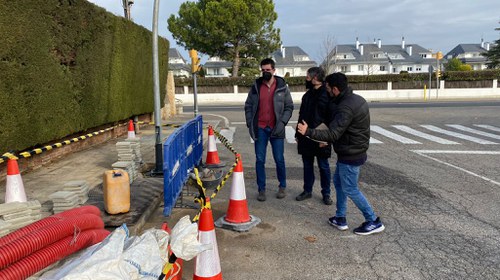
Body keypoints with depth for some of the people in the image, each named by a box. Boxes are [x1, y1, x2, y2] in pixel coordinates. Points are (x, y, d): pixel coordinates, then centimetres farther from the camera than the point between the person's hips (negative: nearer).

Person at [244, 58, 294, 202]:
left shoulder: (282, 87, 2)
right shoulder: (256, 86, 5)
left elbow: (289, 106, 2)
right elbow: (248, 106, 9)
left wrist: (282, 122, -10)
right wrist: (250, 124, -1)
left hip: (276, 129, -1)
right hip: (260, 129, 1)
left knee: (279, 159, 5)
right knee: (260, 160, 3)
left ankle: (282, 186, 24)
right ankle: (261, 189, 15)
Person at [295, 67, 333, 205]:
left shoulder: (327, 95, -11)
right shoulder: (307, 95, 12)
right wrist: (298, 134, 12)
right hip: (306, 137, 7)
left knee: (324, 167, 6)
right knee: (307, 165, 14)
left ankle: (326, 194, 19)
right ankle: (307, 190, 27)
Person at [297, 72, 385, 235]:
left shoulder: (345, 107, -26)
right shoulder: (356, 99, 6)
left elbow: (333, 134, -30)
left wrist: (308, 132, -29)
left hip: (350, 155, -10)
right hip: (353, 151, 10)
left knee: (350, 189, 3)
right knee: (338, 182, 19)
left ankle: (373, 222, 15)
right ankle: (340, 219, 28)